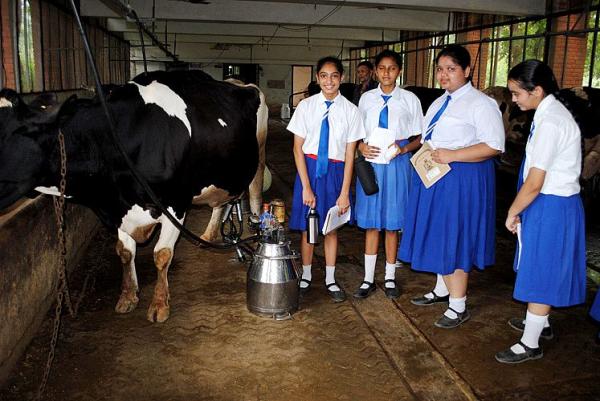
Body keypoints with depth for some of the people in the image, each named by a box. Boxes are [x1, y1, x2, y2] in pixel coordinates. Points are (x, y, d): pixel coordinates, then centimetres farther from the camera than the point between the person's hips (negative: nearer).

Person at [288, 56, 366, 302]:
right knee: (307, 227, 9)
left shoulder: (350, 110, -5)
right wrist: (306, 187, -11)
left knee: (331, 227, 12)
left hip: (335, 171, 0)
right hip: (309, 168, 0)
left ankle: (330, 279, 28)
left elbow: (350, 154, -4)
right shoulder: (306, 106, -5)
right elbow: (298, 148, -5)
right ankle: (306, 276, 29)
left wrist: (345, 192, -7)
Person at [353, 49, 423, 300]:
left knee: (392, 224, 6)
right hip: (370, 162, 2)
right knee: (370, 223, 6)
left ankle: (390, 278, 21)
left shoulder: (409, 99, 1)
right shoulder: (366, 98, 8)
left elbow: (419, 138, 3)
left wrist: (403, 148, -16)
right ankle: (368, 279, 18)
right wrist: (361, 147, -9)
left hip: (397, 163, -1)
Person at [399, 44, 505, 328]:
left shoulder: (480, 103, -11)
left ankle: (458, 307, 11)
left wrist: (452, 155, -24)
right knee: (437, 236, 15)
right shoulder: (439, 103, 15)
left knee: (454, 238, -3)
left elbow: (494, 146, -20)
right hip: (434, 177, 8)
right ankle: (442, 289, 34)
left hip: (462, 180, -8)